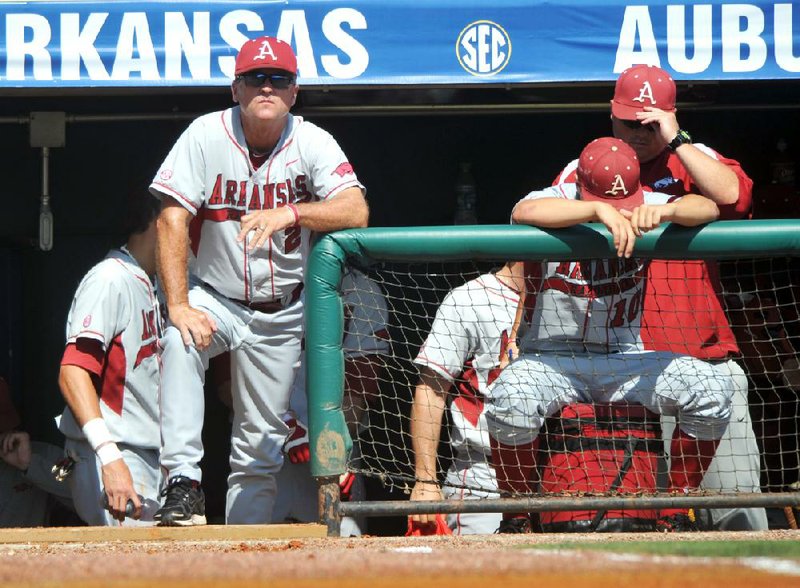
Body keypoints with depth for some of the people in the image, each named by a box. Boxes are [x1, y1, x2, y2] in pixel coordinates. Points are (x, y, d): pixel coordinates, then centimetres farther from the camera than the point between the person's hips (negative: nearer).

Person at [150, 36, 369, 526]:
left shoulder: (313, 143, -11)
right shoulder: (207, 136, -12)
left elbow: (356, 212, -25)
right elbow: (173, 219, -16)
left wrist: (290, 213, -42)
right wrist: (179, 305, -26)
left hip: (281, 313, 1)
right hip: (215, 296, -1)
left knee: (262, 440, 3)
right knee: (180, 342, -33)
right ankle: (184, 484, -35)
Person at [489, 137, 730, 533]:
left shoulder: (642, 208, 0)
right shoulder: (555, 206, -9)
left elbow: (708, 208, -13)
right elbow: (524, 213, -33)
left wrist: (665, 211, -35)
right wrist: (599, 211, -44)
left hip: (624, 359, 3)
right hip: (550, 358, -3)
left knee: (713, 388, -18)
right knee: (511, 398, -36)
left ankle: (676, 515, -4)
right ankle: (515, 521, -13)